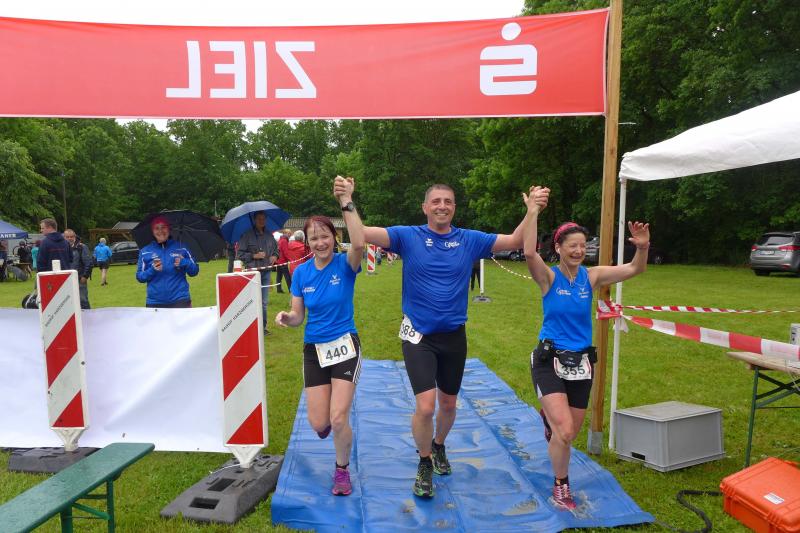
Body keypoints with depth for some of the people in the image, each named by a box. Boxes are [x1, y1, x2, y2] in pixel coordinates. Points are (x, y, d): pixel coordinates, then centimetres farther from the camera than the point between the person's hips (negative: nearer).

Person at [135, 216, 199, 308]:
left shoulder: (181, 248, 4)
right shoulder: (145, 252, 5)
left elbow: (194, 271, 7)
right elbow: (140, 277, 6)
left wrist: (184, 263, -13)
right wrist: (152, 270, -13)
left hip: (180, 301, 0)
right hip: (155, 303, 1)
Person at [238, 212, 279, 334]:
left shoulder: (269, 235, 9)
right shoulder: (247, 235, -5)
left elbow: (276, 250, 22)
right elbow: (240, 253, -5)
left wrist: (275, 256, 2)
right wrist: (254, 256, -14)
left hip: (266, 272, 5)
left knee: (263, 302, 11)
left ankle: (262, 327, 21)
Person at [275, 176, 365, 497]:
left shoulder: (345, 264, -11)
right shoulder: (301, 272, -1)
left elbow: (359, 243, -36)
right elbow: (298, 317, 3)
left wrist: (347, 203, -40)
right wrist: (285, 317, -20)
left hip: (345, 347, -3)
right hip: (314, 350, 3)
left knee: (339, 419, -9)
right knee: (318, 424, 4)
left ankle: (342, 470, 21)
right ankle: (324, 417, 45)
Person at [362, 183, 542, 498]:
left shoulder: (470, 240, 0)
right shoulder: (408, 236, -7)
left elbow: (515, 241, -3)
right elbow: (362, 234, -16)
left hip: (454, 336, 3)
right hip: (419, 336, -3)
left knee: (448, 403, 17)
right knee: (426, 406, -12)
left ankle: (438, 446, 49)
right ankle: (425, 464, 16)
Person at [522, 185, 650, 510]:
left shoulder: (591, 276, 0)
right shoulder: (548, 276, -11)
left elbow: (634, 270, -7)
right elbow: (529, 253, -31)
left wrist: (642, 248, -26)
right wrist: (533, 211, -34)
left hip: (581, 363, 4)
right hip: (550, 362, -4)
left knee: (570, 432, 16)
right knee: (565, 432, -16)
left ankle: (549, 419, 54)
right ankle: (560, 485, 12)